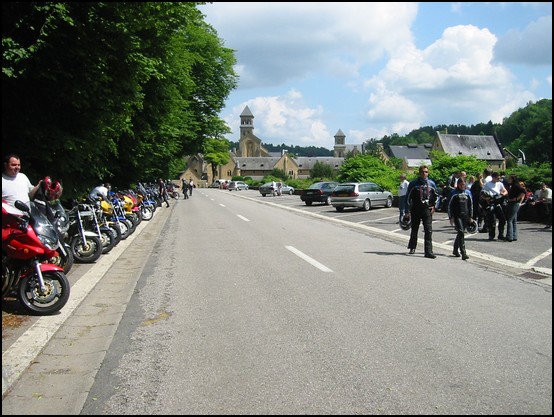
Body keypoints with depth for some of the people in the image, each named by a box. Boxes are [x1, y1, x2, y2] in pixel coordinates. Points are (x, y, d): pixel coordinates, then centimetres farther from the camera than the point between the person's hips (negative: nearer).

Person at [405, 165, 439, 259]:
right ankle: (412, 247, 32)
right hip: (416, 210, -1)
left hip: (427, 210, 1)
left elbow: (436, 195, 19)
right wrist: (410, 209, -1)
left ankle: (428, 251, -9)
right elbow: (408, 196, 2)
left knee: (429, 231, -9)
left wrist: (433, 206, 9)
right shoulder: (414, 183, -1)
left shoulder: (431, 183, 7)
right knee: (414, 230, 12)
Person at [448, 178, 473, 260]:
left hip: (465, 216, 4)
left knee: (460, 233, 12)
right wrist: (451, 217, -6)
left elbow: (471, 205, 16)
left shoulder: (468, 192, 11)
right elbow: (450, 206, -1)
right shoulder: (454, 193, -2)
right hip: (457, 216, -4)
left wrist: (471, 217, 11)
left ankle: (455, 250, 28)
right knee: (461, 232, -14)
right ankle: (463, 253, -18)